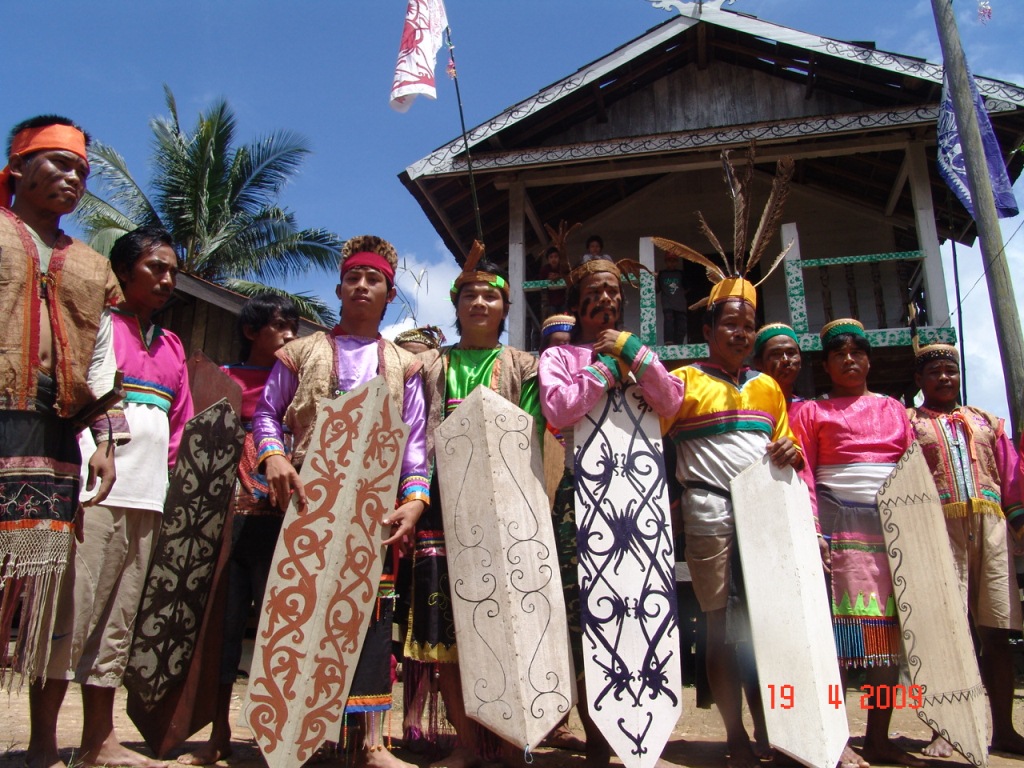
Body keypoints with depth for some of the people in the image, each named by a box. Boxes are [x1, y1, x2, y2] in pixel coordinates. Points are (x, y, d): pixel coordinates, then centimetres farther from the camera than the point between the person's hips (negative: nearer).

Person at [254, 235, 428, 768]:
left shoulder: (403, 366, 16)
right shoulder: (302, 352, 14)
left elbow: (414, 439, 9)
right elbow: (267, 412, 9)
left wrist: (415, 497, -5)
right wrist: (273, 455, -11)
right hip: (309, 499, -1)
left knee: (373, 610, 1)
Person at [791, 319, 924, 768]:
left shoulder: (893, 408, 19)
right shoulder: (811, 412, 7)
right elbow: (803, 475, -3)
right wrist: (812, 530, -15)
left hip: (893, 523, 4)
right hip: (839, 524, -4)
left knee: (891, 627, 4)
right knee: (842, 622, -6)